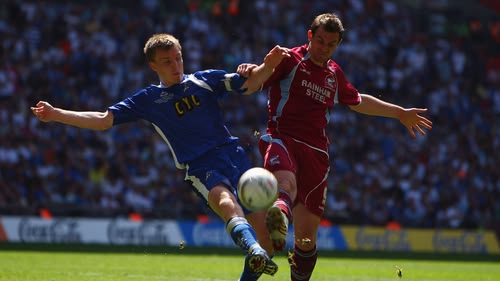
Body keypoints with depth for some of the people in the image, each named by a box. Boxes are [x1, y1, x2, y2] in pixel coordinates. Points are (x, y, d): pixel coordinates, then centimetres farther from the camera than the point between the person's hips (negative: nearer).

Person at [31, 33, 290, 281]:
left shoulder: (205, 80, 14)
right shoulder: (148, 100, 12)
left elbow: (248, 85, 11)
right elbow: (103, 119, 13)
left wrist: (267, 66, -11)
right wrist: (55, 114, 6)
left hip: (233, 155, 3)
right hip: (200, 166, -3)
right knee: (225, 201, -35)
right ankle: (254, 250, -58)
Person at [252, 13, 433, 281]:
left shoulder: (334, 74, 23)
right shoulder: (289, 60, 5)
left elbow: (357, 101, 41)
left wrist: (400, 113, 47)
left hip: (315, 153, 5)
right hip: (282, 139, -5)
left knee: (307, 236, 0)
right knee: (287, 185, -42)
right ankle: (278, 215, -73)